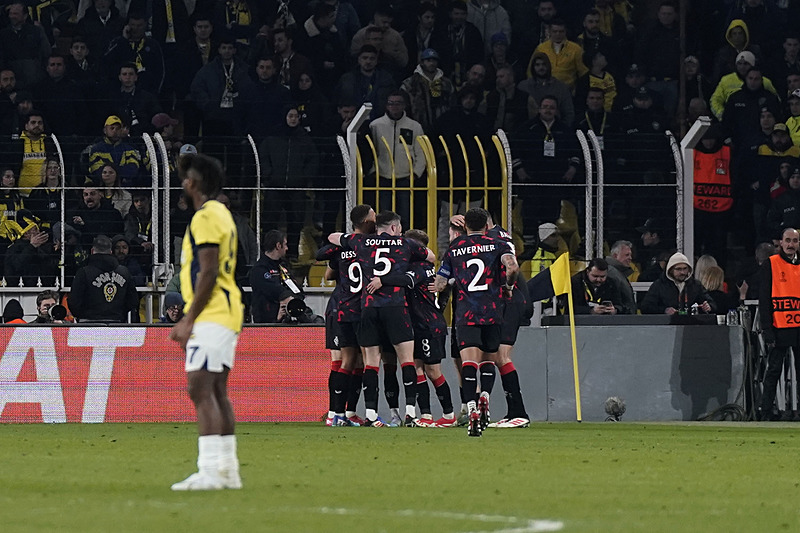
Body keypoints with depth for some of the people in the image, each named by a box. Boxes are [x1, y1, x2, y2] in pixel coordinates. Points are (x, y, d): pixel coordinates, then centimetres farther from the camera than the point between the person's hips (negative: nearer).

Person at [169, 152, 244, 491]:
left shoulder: (206, 217, -13)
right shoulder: (221, 214, 19)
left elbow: (208, 274, -19)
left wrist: (189, 321, -17)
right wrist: (188, 320, 25)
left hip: (211, 318, -10)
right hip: (226, 315, 10)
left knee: (200, 390, -14)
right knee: (216, 392, 11)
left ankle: (210, 471, -20)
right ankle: (227, 469, 11)